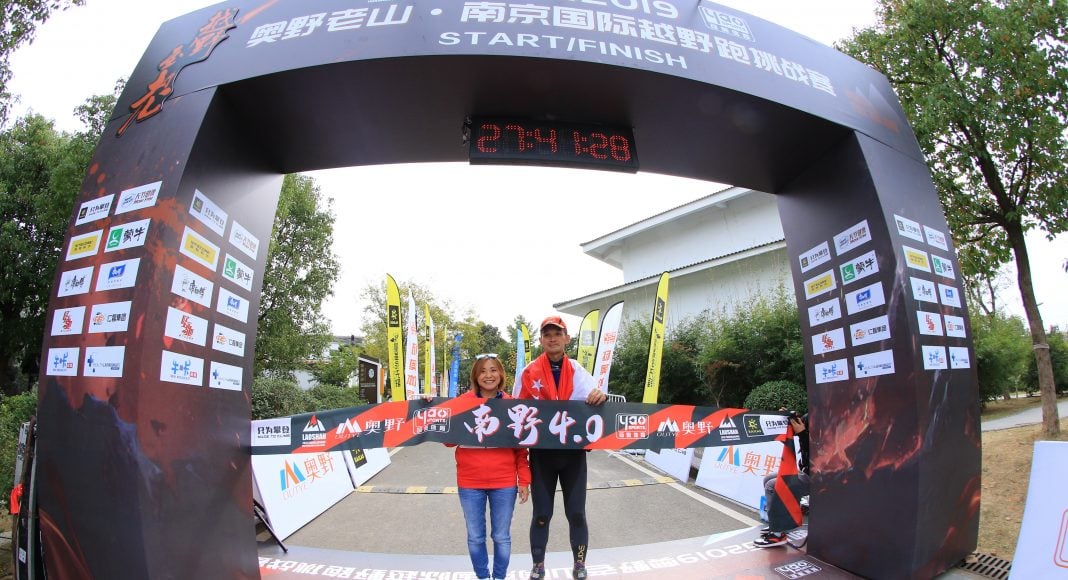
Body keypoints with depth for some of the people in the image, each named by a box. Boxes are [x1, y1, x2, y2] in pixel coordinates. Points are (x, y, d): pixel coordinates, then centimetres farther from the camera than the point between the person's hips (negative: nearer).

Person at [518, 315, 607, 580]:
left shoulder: (578, 372, -1)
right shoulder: (529, 373, -3)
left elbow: (592, 405, -11)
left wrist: (600, 396, -34)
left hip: (573, 452, 1)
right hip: (541, 452, 0)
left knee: (576, 514, 9)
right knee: (541, 515, 10)